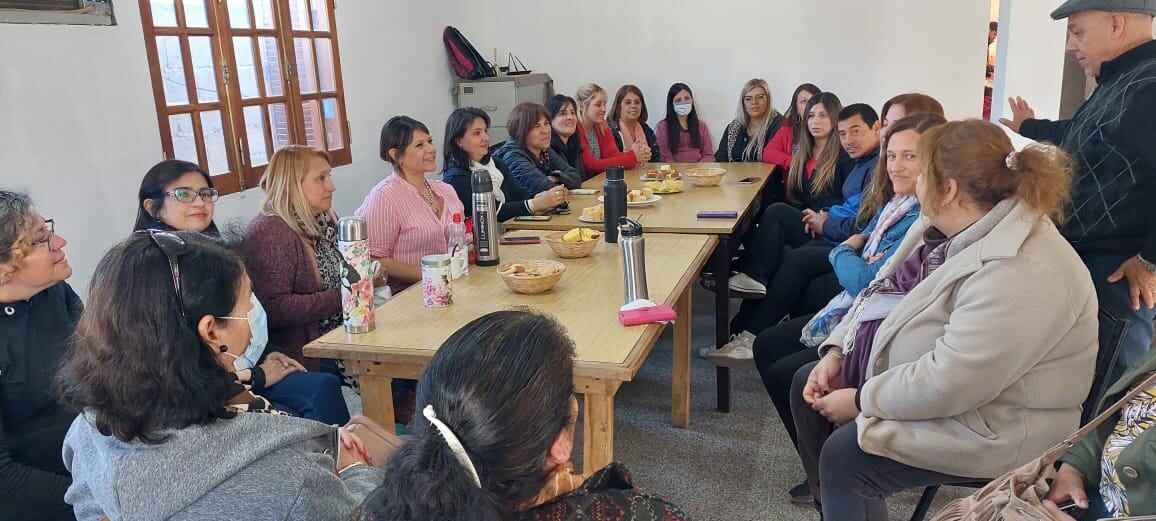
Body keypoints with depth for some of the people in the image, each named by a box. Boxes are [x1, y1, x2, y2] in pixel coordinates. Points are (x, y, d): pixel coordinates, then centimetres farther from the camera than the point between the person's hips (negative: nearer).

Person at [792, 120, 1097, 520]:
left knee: (843, 454, -22)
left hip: (990, 423, -10)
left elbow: (945, 384, -32)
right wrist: (836, 353, -4)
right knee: (806, 386, 7)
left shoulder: (1018, 274, -31)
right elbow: (881, 293, 7)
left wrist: (860, 400, -20)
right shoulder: (955, 228, 0)